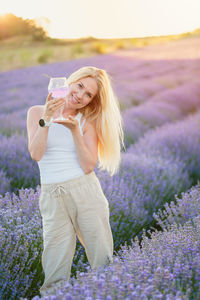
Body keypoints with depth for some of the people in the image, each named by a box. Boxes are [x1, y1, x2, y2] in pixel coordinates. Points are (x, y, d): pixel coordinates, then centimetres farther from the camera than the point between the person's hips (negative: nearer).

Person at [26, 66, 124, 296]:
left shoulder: (88, 121, 6)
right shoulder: (37, 112, 5)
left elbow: (88, 166, -6)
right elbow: (36, 154, -9)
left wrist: (75, 130, -15)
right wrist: (46, 120, -18)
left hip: (86, 191, 1)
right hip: (53, 198, -1)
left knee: (104, 263, 3)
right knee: (55, 275, -3)